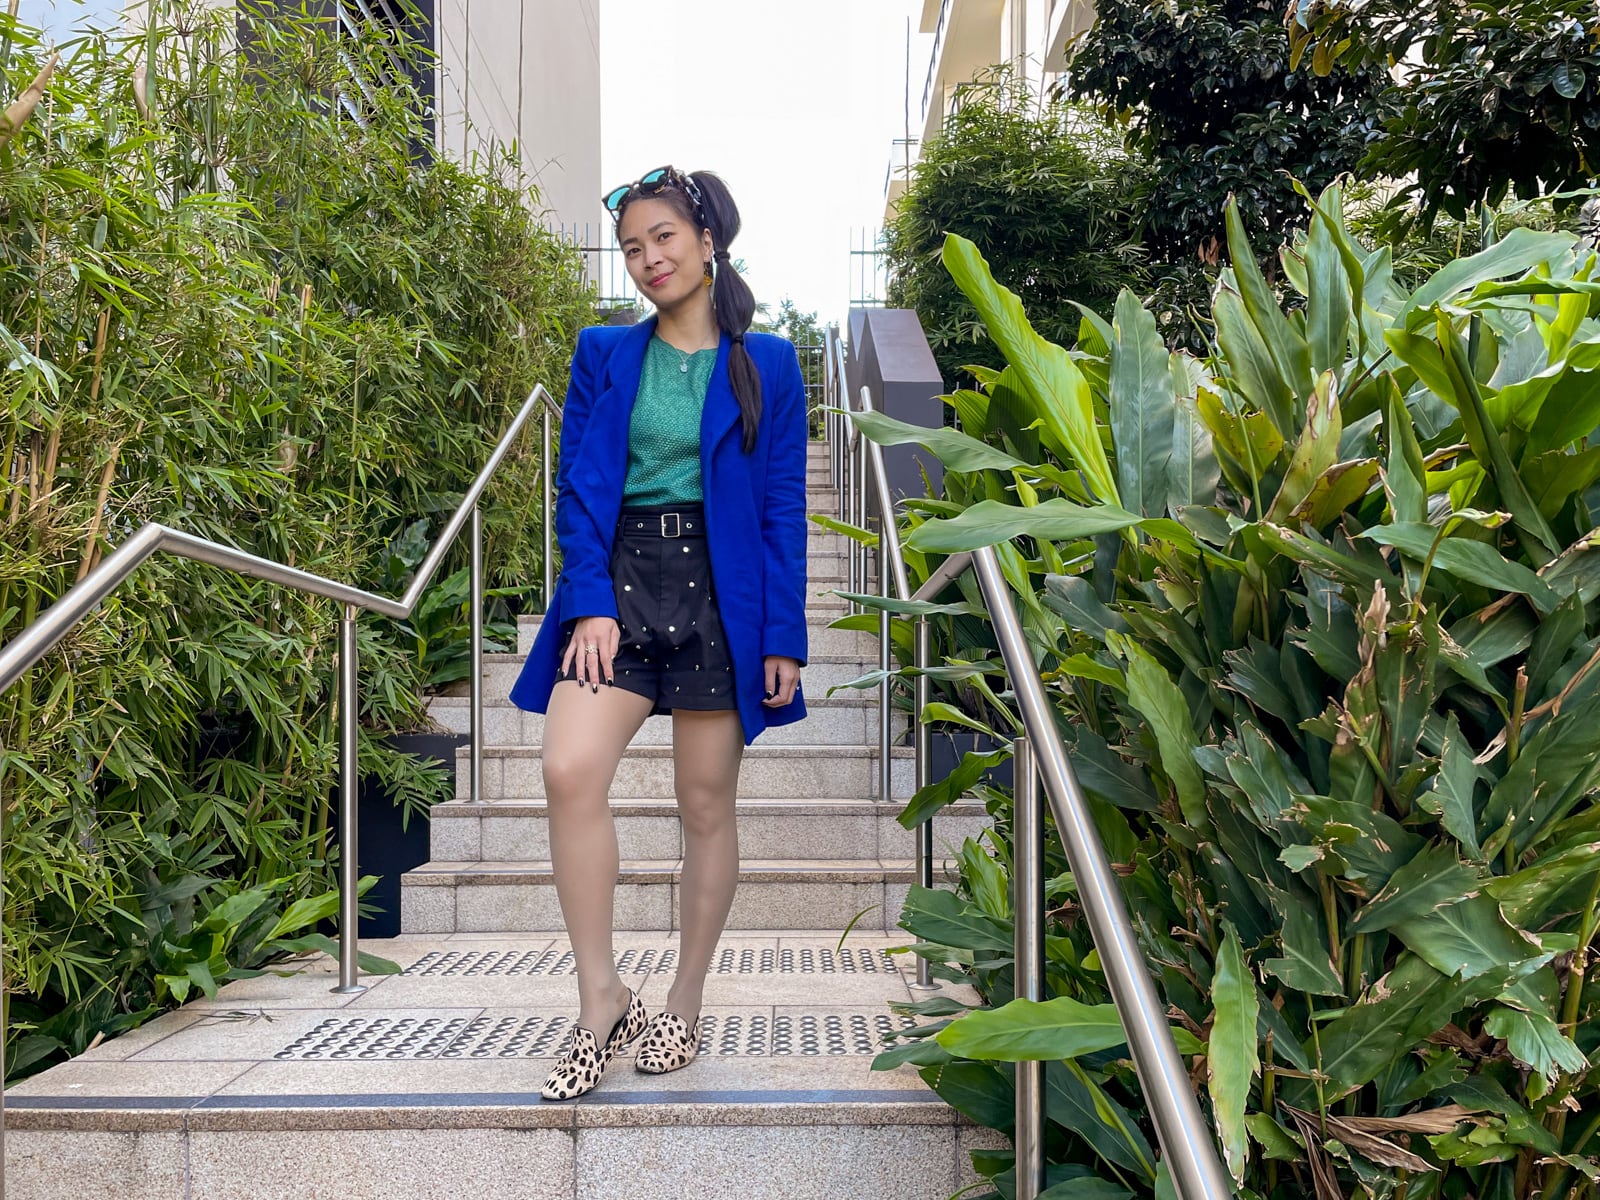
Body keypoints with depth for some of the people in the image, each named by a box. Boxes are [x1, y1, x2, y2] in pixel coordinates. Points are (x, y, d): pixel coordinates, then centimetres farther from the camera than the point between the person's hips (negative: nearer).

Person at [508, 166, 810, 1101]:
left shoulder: (766, 364, 5)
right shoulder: (604, 353, 10)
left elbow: (784, 507, 3)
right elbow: (577, 488, 6)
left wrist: (784, 637, -3)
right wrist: (589, 604, -8)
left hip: (720, 593, -1)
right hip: (619, 579, 1)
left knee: (707, 805, 4)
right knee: (571, 772, -19)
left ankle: (686, 1004, 21)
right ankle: (601, 997, -5)